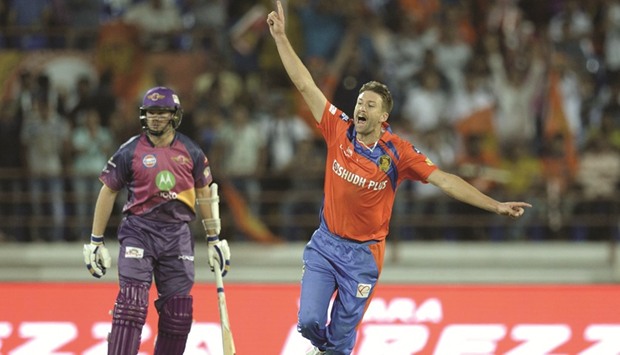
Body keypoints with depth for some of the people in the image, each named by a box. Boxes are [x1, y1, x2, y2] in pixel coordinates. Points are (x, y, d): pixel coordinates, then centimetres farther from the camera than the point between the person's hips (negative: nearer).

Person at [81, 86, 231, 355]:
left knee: (178, 309, 4)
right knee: (131, 301, -15)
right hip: (138, 230, -3)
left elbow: (204, 194, 16)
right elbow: (108, 192, 5)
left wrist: (214, 240, 16)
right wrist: (95, 241, 3)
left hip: (177, 234, 3)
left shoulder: (191, 152, 7)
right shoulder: (129, 152, -1)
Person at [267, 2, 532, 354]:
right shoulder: (339, 130, -7)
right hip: (325, 245, 2)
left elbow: (445, 180, -13)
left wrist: (495, 206, -20)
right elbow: (306, 85, -5)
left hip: (362, 254, -2)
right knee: (309, 321, -8)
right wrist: (280, 37, -7)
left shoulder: (398, 152, -12)